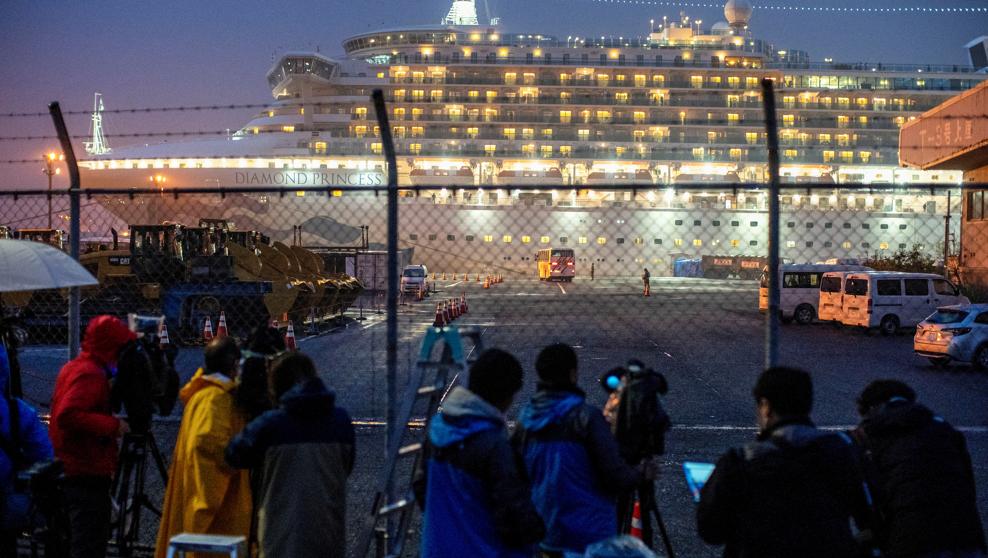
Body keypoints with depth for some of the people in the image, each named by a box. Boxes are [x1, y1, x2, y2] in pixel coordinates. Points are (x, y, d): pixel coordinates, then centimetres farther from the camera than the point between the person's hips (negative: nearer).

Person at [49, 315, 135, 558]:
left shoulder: (72, 368, 15)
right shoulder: (91, 374, -16)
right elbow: (68, 415, -28)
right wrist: (112, 425, -22)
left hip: (69, 472, 10)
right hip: (88, 474, -10)